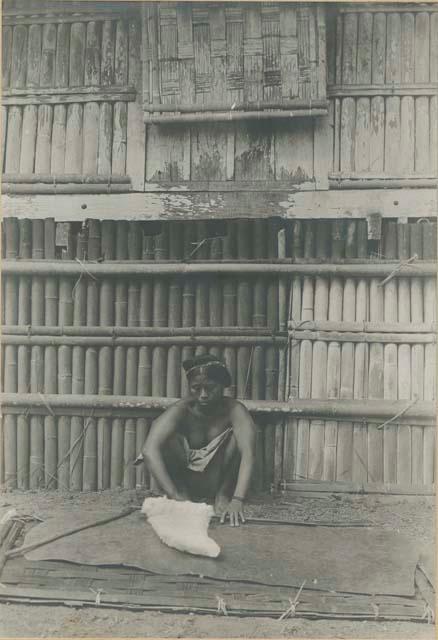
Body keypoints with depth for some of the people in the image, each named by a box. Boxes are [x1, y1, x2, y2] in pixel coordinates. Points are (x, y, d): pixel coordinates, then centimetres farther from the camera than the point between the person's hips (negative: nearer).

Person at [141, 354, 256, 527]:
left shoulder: (234, 410, -20)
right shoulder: (181, 410, -21)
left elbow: (248, 454, -35)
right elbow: (149, 450, -36)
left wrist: (237, 500, -48)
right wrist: (175, 496, -45)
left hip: (217, 481, 0)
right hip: (185, 481, 0)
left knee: (237, 435, -26)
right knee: (165, 435, -27)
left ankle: (223, 495, -8)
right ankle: (183, 493, -7)